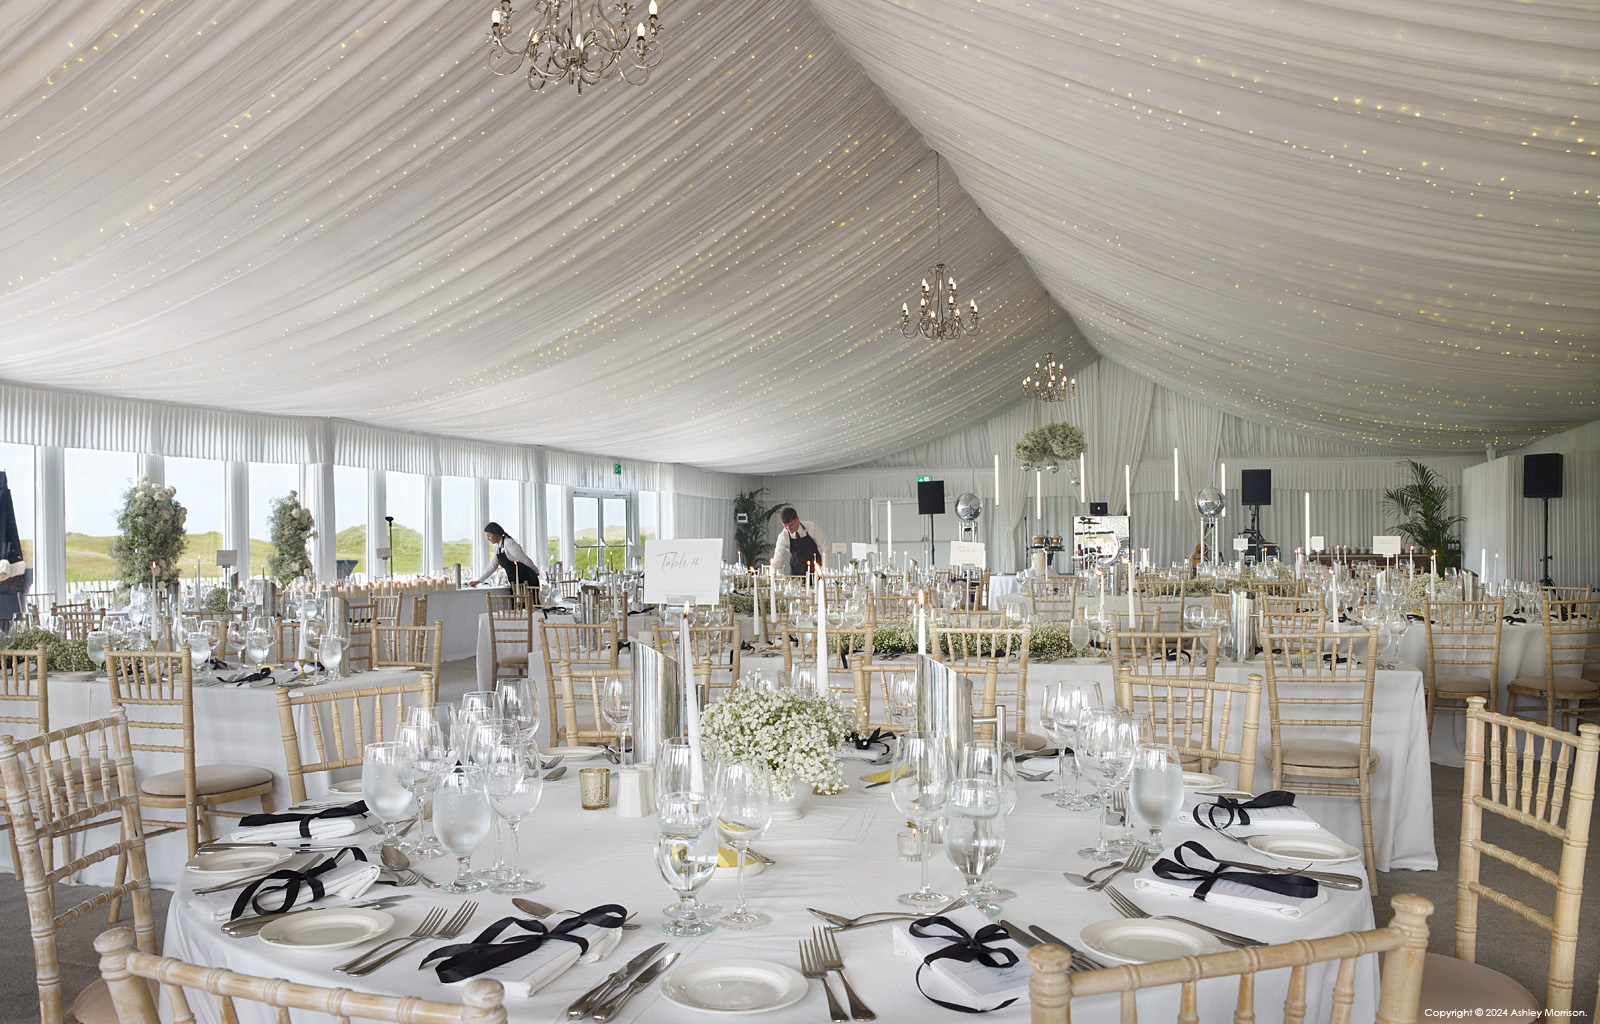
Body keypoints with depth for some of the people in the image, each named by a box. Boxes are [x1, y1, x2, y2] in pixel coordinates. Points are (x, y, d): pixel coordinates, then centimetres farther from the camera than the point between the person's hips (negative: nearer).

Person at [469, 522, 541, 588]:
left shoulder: (509, 544, -15)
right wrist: (478, 581, 15)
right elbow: (492, 567, 19)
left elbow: (526, 560, -12)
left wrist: (536, 572, 0)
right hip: (515, 583, 8)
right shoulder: (497, 547, 13)